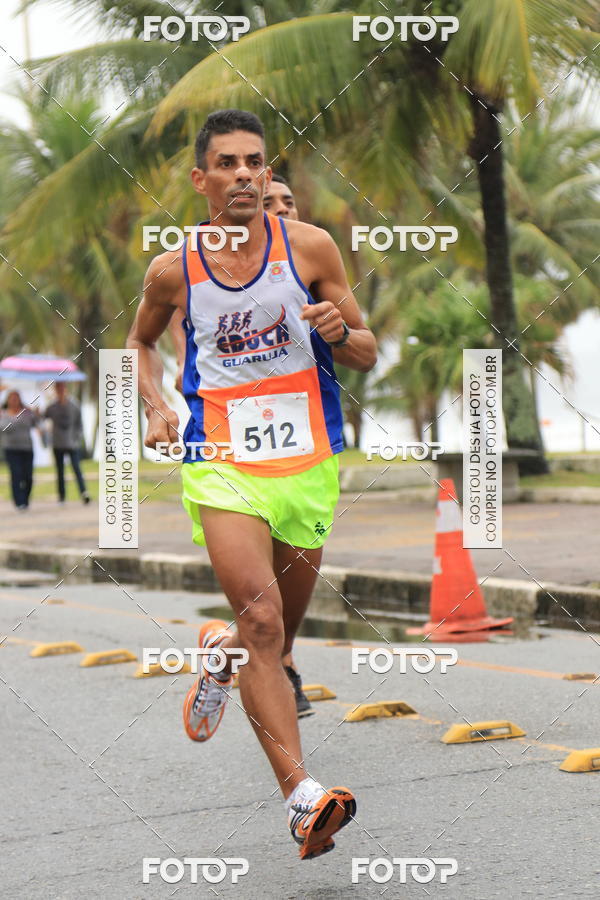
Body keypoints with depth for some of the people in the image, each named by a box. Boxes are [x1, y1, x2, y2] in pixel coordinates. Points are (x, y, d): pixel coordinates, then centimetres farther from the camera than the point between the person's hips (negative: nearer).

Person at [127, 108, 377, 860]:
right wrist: (156, 407, 4)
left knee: (282, 624, 16)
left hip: (308, 460, 2)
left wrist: (340, 331, -18)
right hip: (221, 463, -2)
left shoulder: (310, 247, -1)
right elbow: (140, 341, 21)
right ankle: (302, 797, -21)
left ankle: (221, 650, 52)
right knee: (262, 620, -18)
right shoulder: (172, 270, -1)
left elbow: (367, 356, 4)